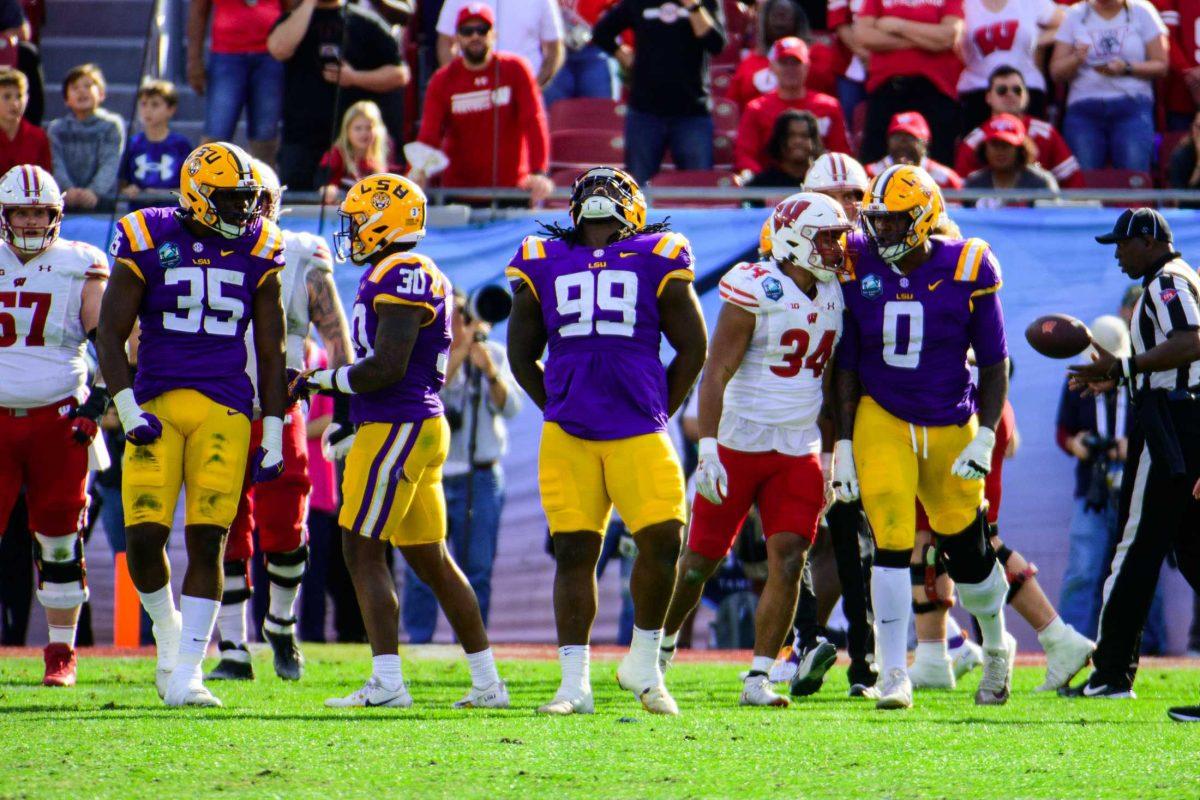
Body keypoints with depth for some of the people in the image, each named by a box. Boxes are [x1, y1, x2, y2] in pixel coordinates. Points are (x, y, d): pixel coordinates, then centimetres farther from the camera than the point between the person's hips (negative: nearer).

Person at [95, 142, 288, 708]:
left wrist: (274, 433, 9)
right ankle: (168, 633, 21)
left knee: (206, 541, -8)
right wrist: (129, 411, -8)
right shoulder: (147, 242, 0)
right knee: (143, 536, -8)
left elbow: (270, 352, 12)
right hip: (155, 405, -1)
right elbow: (110, 333, 2)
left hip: (225, 410, 1)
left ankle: (186, 675, -4)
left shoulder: (256, 250, 7)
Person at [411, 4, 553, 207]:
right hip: (459, 189, 1)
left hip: (514, 189, -1)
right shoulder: (442, 81, 2)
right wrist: (419, 171, -27)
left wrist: (539, 173, -21)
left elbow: (534, 122, -9)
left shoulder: (515, 70, -1)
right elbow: (430, 133, -6)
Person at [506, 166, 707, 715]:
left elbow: (693, 346, 13)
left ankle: (643, 665, 9)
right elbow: (521, 354, 21)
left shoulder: (656, 261, 8)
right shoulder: (544, 264, 12)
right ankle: (574, 684, 3)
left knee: (662, 541, -11)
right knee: (574, 551, -2)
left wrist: (658, 412, 10)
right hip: (567, 437, 1)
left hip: (639, 433, -1)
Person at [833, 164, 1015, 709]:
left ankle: (996, 648, 37)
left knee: (968, 556, 8)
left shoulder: (966, 271, -10)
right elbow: (846, 366, 3)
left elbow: (994, 362, -3)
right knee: (891, 542, -15)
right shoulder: (860, 269, -5)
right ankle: (894, 676, -10)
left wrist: (985, 439, -11)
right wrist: (843, 444, -1)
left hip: (951, 425, 0)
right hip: (881, 419, 0)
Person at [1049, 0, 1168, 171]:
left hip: (1132, 107, -2)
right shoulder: (1076, 15, 12)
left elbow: (1160, 66, 4)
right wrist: (1076, 59, -13)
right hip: (1083, 109, 2)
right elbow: (1056, 72, 9)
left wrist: (1127, 68, -13)